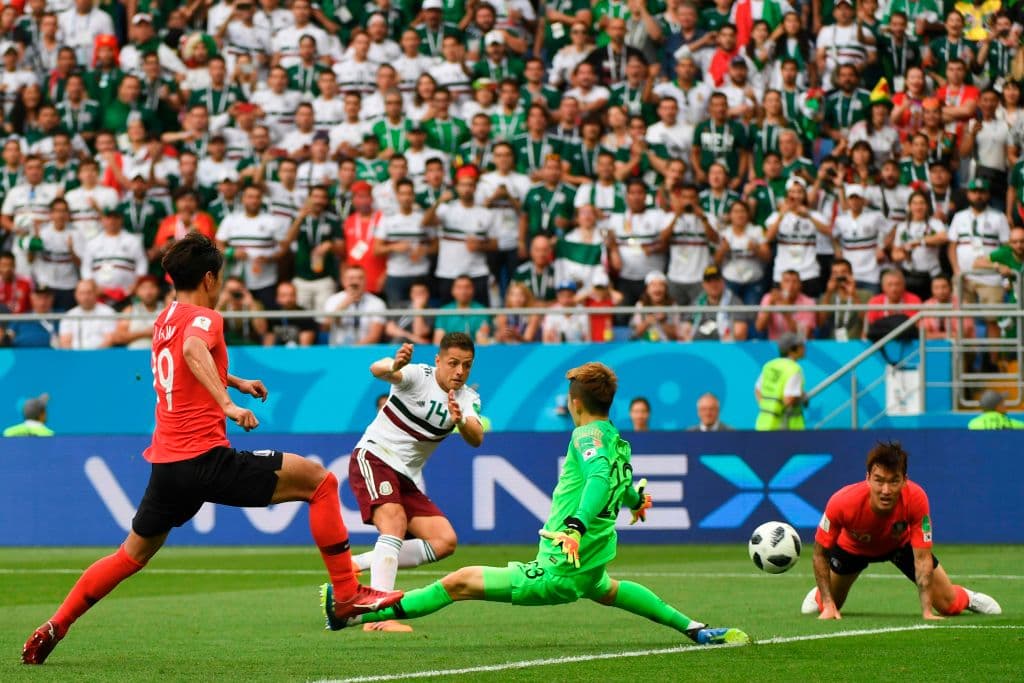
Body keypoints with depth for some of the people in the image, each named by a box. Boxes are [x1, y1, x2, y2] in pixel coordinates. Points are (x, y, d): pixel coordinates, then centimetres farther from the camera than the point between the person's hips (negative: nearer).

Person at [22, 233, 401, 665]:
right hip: (206, 457, -8)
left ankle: (53, 628, 20)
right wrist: (228, 405, -41)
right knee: (320, 481, -4)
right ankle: (346, 596, -8)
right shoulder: (204, 318, -6)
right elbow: (193, 349, -31)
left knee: (134, 553, 24)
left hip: (164, 463, 8)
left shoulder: (164, 320, 19)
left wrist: (236, 382, 48)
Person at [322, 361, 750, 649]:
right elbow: (624, 486, 31)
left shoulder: (587, 436, -13)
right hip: (589, 569, 9)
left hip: (556, 573, -9)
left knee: (459, 582, -9)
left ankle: (354, 614, -12)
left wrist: (577, 525, -45)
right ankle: (694, 629, 38)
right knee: (606, 590, 43)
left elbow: (599, 478, -32)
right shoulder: (617, 441, 11)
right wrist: (636, 499, 55)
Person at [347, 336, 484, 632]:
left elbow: (476, 439, -16)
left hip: (406, 477, 7)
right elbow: (377, 370, -33)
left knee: (445, 541, -3)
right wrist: (392, 366, -57)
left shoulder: (467, 399, 2)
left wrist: (461, 420, -38)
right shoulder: (419, 375, -13)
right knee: (395, 521, -30)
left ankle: (355, 566, 0)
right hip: (373, 458, -7)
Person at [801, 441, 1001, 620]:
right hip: (853, 546, 0)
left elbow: (922, 558, -33)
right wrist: (828, 605, -29)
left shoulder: (915, 499, -41)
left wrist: (927, 612, -38)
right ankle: (819, 595, 48)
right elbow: (820, 553, -26)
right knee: (828, 607, 11)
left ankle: (965, 597, 34)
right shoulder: (842, 502, -42)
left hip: (901, 544, 0)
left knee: (948, 605, -2)